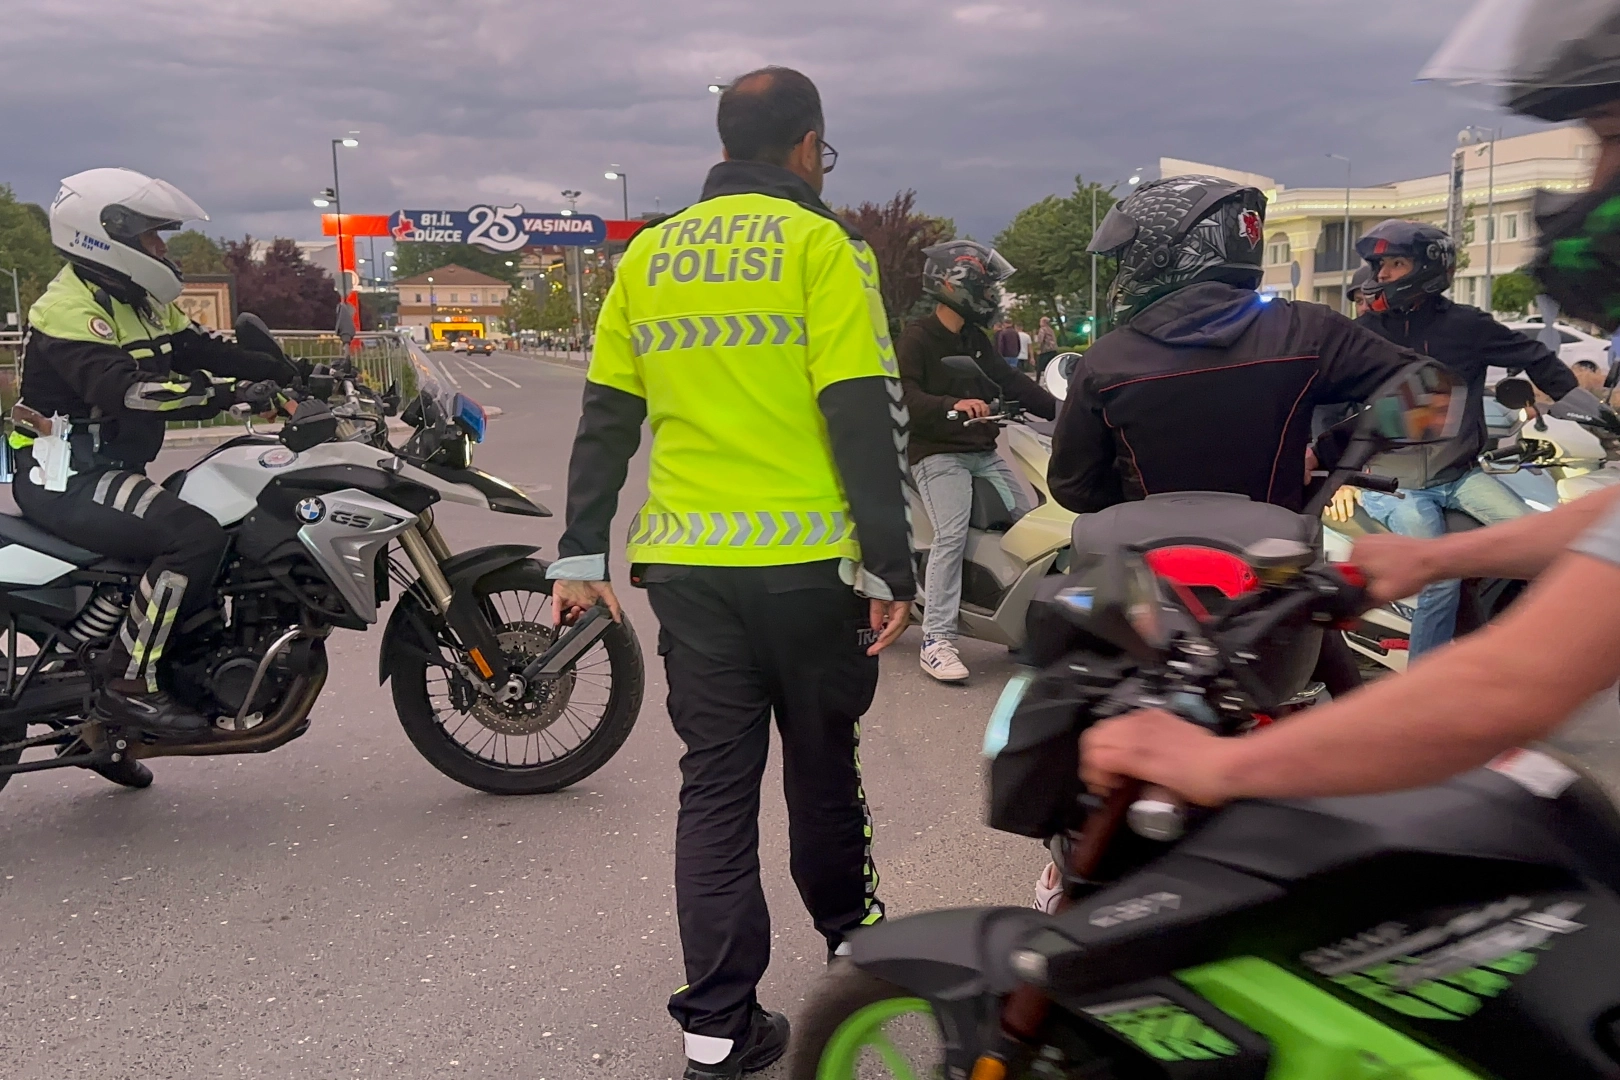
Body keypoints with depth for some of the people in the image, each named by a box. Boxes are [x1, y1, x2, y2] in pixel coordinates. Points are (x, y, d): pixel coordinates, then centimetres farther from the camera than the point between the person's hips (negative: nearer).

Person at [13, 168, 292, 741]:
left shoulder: (140, 302, 15)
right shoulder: (69, 308, -17)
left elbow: (207, 350, 9)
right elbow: (123, 389, -32)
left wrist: (298, 374, -4)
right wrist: (227, 393, -38)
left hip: (114, 470, 10)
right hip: (66, 479, -10)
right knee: (196, 534, -28)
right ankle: (127, 683, -22)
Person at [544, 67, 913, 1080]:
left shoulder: (648, 255, 10)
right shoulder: (822, 245, -4)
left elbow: (605, 420, 9)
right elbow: (863, 418, -11)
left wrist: (581, 555, 12)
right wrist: (891, 567, -9)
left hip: (687, 564, 3)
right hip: (807, 561, -3)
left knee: (715, 784, 9)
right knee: (822, 761, 17)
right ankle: (848, 932, 39)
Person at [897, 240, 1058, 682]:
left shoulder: (975, 339, 17)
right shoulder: (916, 338, -9)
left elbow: (1008, 381, 17)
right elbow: (906, 397, -23)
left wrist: (1060, 408, 7)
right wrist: (953, 405, -39)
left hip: (983, 451, 8)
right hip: (937, 452, -8)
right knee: (952, 535, -23)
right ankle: (936, 641, -21)